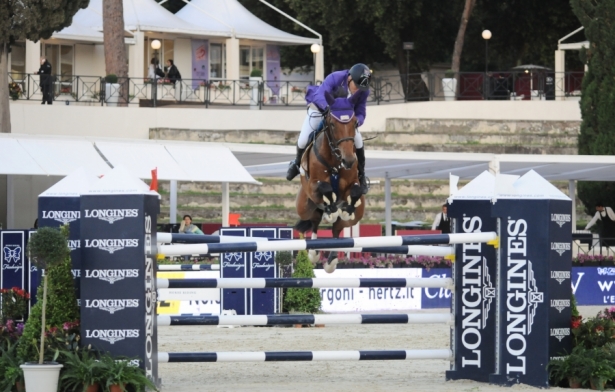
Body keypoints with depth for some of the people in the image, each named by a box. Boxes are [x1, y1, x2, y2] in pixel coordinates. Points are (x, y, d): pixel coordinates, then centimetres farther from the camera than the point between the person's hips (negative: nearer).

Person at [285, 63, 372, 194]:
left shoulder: (363, 91, -24)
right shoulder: (335, 78, -36)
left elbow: (360, 113, -22)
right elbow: (320, 95, -46)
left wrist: (357, 121, -47)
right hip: (320, 108, -2)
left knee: (357, 139, -14)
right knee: (303, 140, -8)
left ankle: (361, 175, 5)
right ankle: (297, 163, 28)